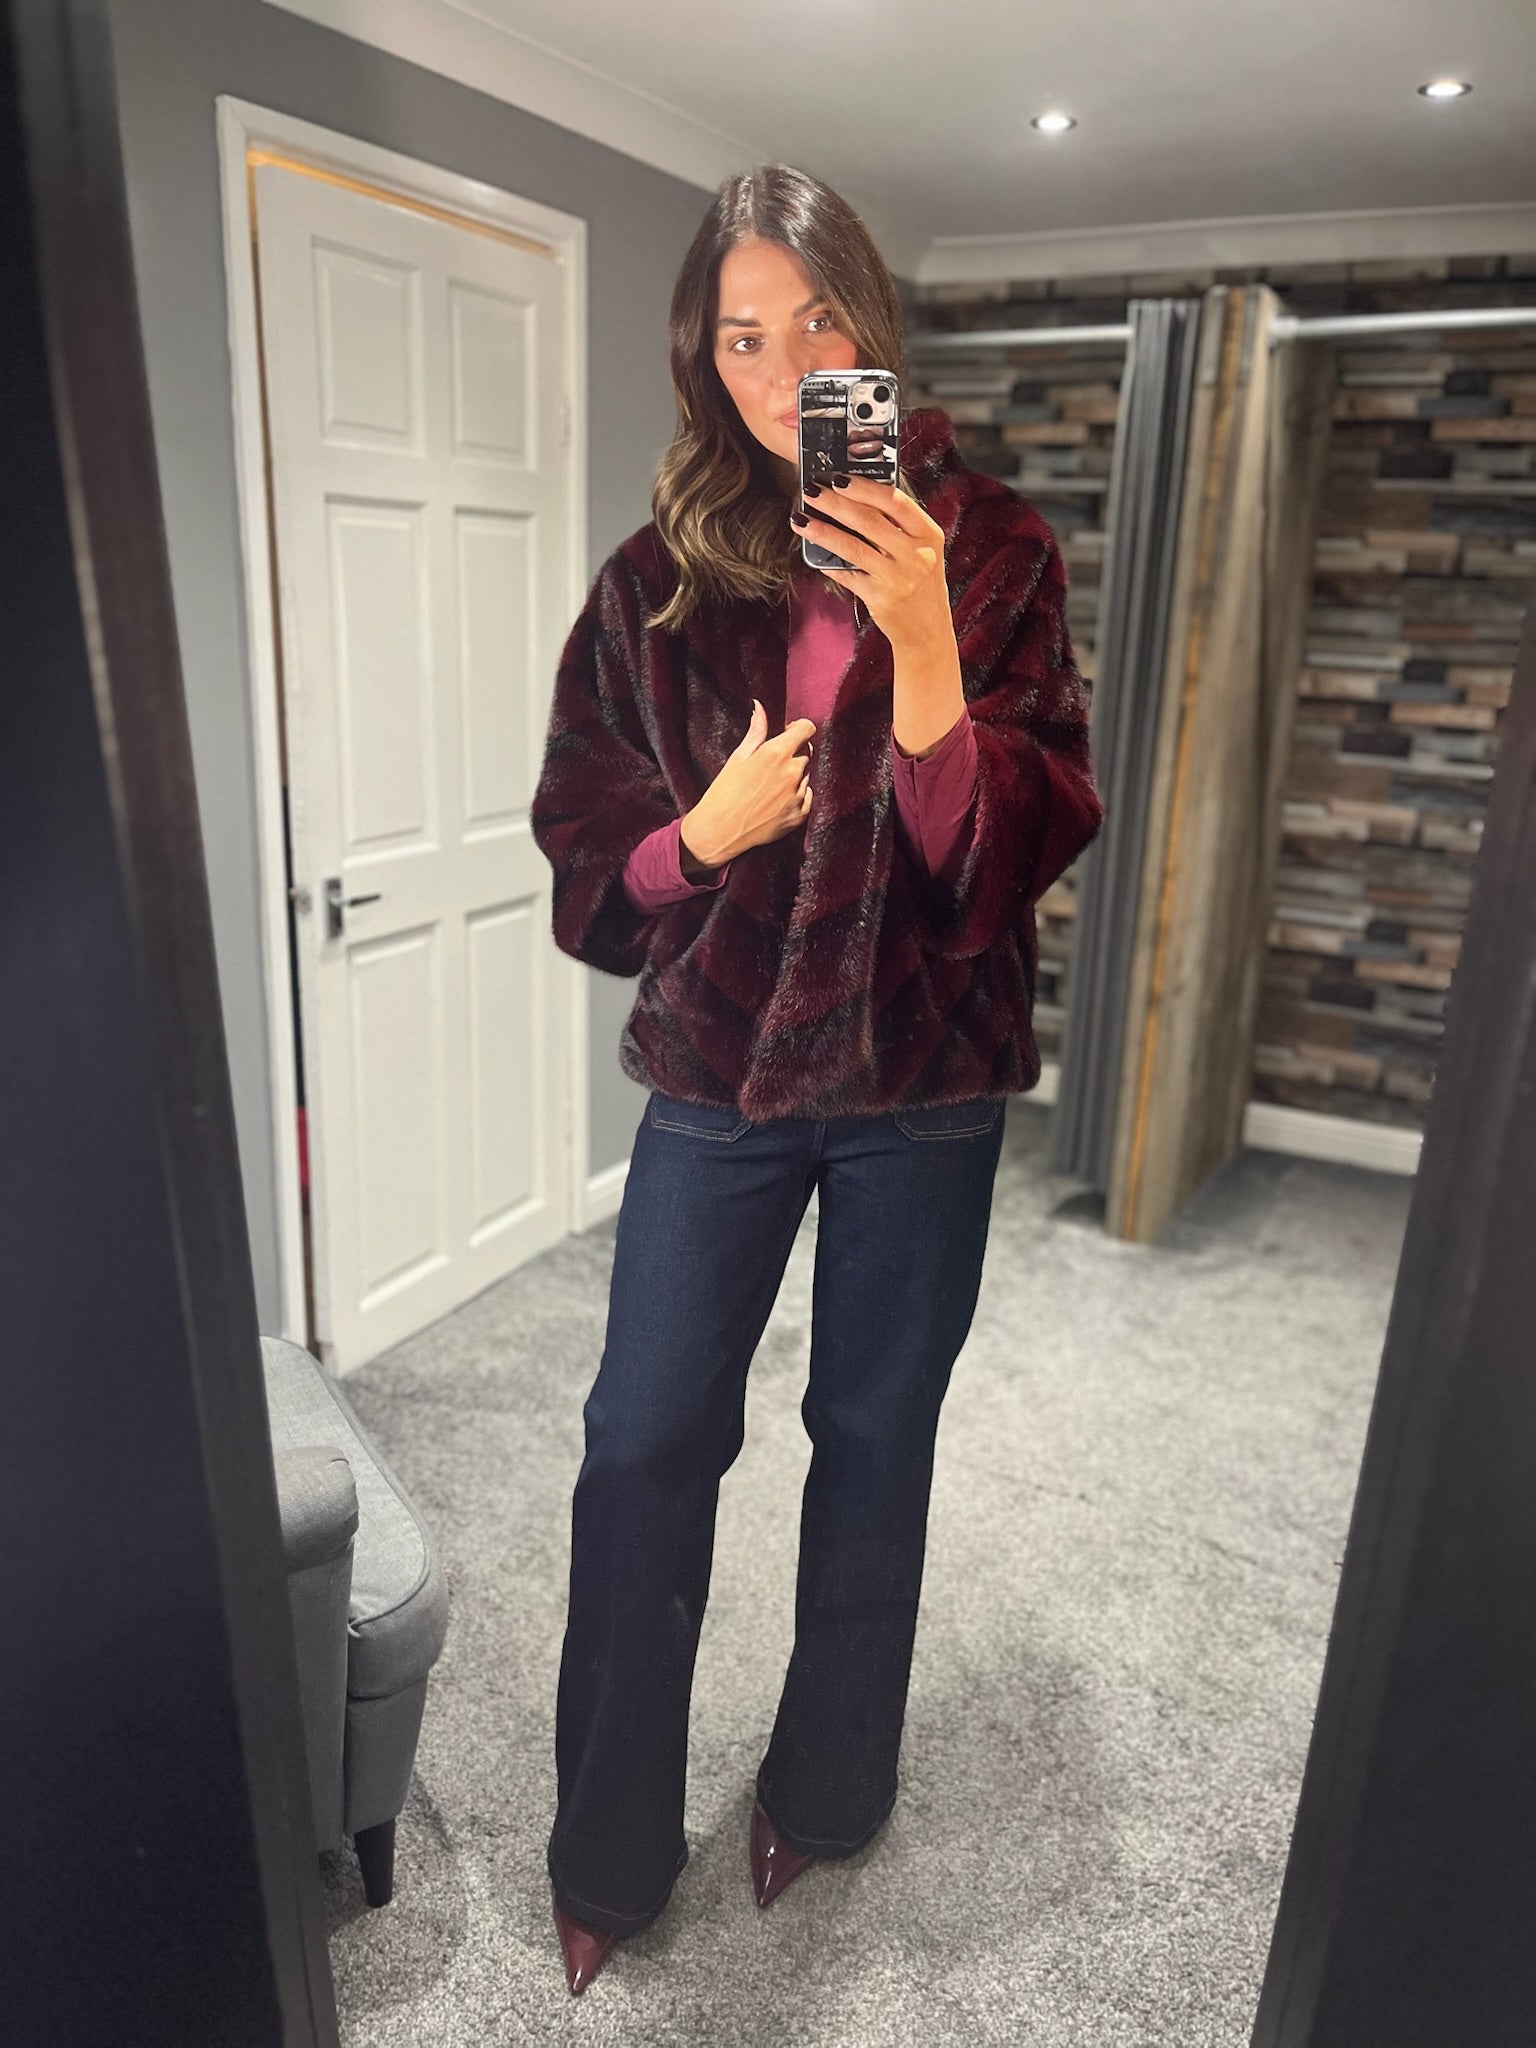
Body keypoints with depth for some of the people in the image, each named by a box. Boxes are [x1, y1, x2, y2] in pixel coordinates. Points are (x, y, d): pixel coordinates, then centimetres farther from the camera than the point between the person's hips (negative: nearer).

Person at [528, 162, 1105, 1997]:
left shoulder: (989, 549, -5)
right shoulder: (661, 577, -1)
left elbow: (1016, 845, -14)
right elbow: (584, 857, 2)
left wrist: (919, 642, -28)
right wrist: (704, 834, -17)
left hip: (923, 1081, 0)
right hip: (718, 1069, 1)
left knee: (875, 1439, 14)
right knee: (644, 1450, 6)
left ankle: (825, 1791, 41)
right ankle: (609, 1850, 31)